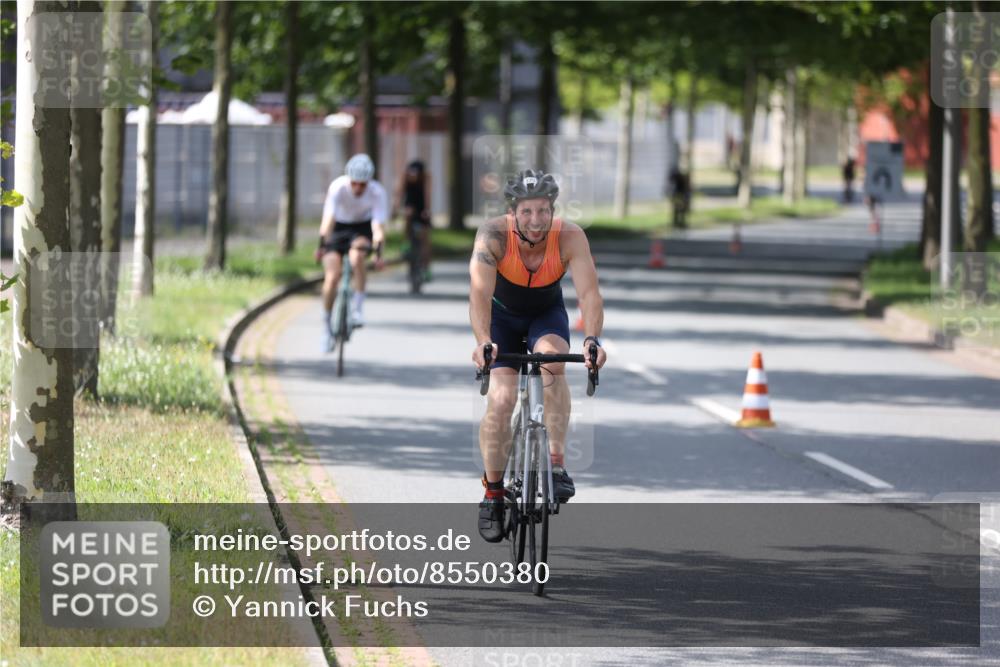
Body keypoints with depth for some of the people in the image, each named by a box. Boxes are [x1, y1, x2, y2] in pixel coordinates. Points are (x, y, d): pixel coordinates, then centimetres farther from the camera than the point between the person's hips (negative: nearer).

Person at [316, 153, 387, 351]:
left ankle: (358, 306, -23)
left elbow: (377, 225, -30)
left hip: (362, 229, 0)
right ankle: (326, 325, 5)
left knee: (356, 255, -35)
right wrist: (322, 245, -51)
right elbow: (328, 218, -38)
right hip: (339, 227, 0)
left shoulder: (377, 192, -24)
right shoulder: (338, 187, -28)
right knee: (332, 277, -14)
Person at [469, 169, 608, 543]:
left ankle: (557, 463, -25)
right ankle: (492, 493, 2)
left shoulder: (569, 238, -29)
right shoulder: (494, 235, -32)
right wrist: (483, 341, -59)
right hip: (503, 314, 0)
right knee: (501, 400, -15)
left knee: (553, 361, -32)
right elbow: (480, 292, -42)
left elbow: (589, 291, -38)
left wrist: (592, 338, -55)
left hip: (547, 313, 0)